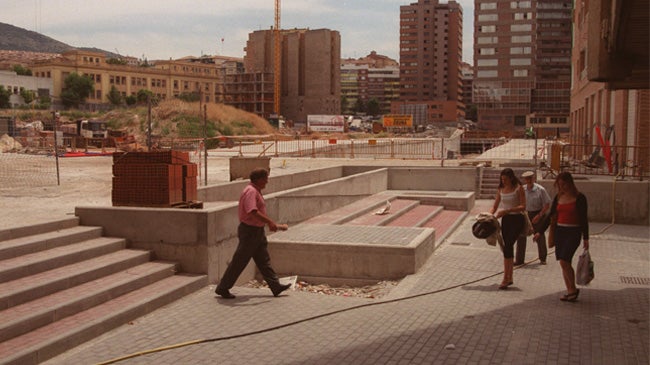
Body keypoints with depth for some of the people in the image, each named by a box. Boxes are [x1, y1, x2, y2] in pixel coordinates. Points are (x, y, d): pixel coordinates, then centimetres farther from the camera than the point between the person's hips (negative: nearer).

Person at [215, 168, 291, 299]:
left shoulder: (256, 191, 13)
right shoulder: (250, 191, -20)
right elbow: (253, 212, -32)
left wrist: (271, 223, 20)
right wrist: (270, 221, -28)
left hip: (257, 231, 10)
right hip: (250, 231, -10)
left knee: (264, 260, 12)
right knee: (239, 261, -2)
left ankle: (275, 286, 17)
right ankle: (222, 288, 8)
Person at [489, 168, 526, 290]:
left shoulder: (518, 188, -7)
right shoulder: (501, 190, 9)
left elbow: (523, 206, -14)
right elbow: (495, 206, 11)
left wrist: (507, 210, -23)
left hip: (517, 219, -6)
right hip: (506, 220, 6)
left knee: (507, 246, -15)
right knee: (508, 247, 9)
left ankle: (506, 278, -12)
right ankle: (509, 278, 18)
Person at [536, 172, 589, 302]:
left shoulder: (579, 198, -6)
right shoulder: (558, 197, 9)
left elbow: (583, 218, -6)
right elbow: (551, 216, 14)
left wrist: (585, 238, -8)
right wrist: (540, 231, 9)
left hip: (573, 233, -6)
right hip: (559, 231, 6)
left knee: (564, 261, -16)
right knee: (564, 263, 7)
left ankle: (573, 289, -1)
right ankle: (570, 291, 14)